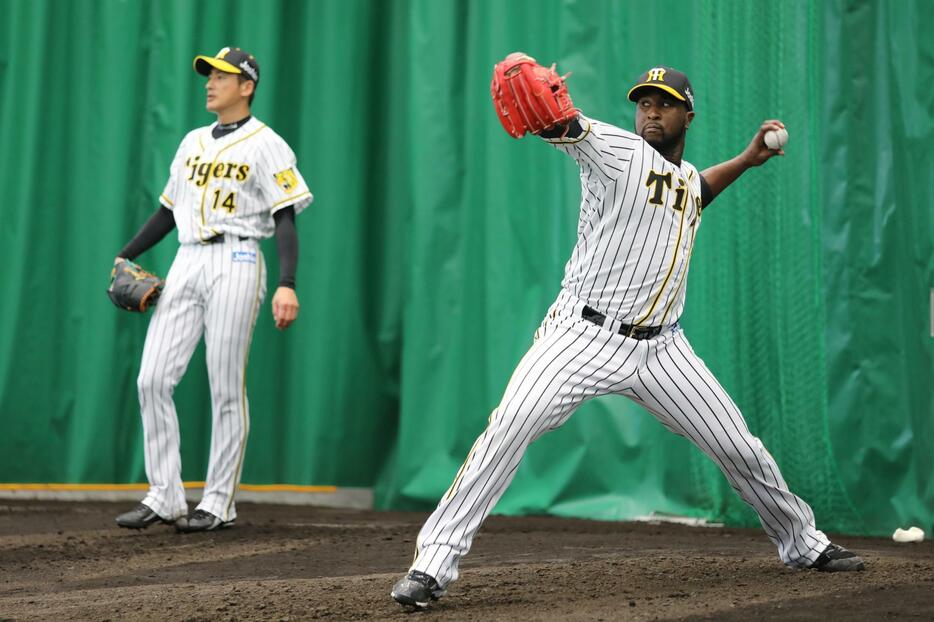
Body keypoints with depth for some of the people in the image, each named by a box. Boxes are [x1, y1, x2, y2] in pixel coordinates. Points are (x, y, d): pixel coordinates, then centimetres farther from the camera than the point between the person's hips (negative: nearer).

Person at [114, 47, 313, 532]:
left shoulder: (265, 145, -2)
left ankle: (219, 503, 6)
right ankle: (164, 497, 6)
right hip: (186, 264, 6)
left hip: (235, 264, -6)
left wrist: (287, 284, -21)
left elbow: (285, 219, -9)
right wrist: (125, 256, 13)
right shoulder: (193, 142, 18)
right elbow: (168, 210, 23)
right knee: (153, 379, -1)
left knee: (226, 388, -3)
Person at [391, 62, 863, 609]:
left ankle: (804, 543, 34)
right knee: (509, 429, -24)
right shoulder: (617, 150, -6)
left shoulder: (689, 175, 14)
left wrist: (748, 159, 32)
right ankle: (434, 563, -20)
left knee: (740, 447, 9)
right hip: (584, 334, -6)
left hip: (660, 349, 6)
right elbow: (566, 127, -28)